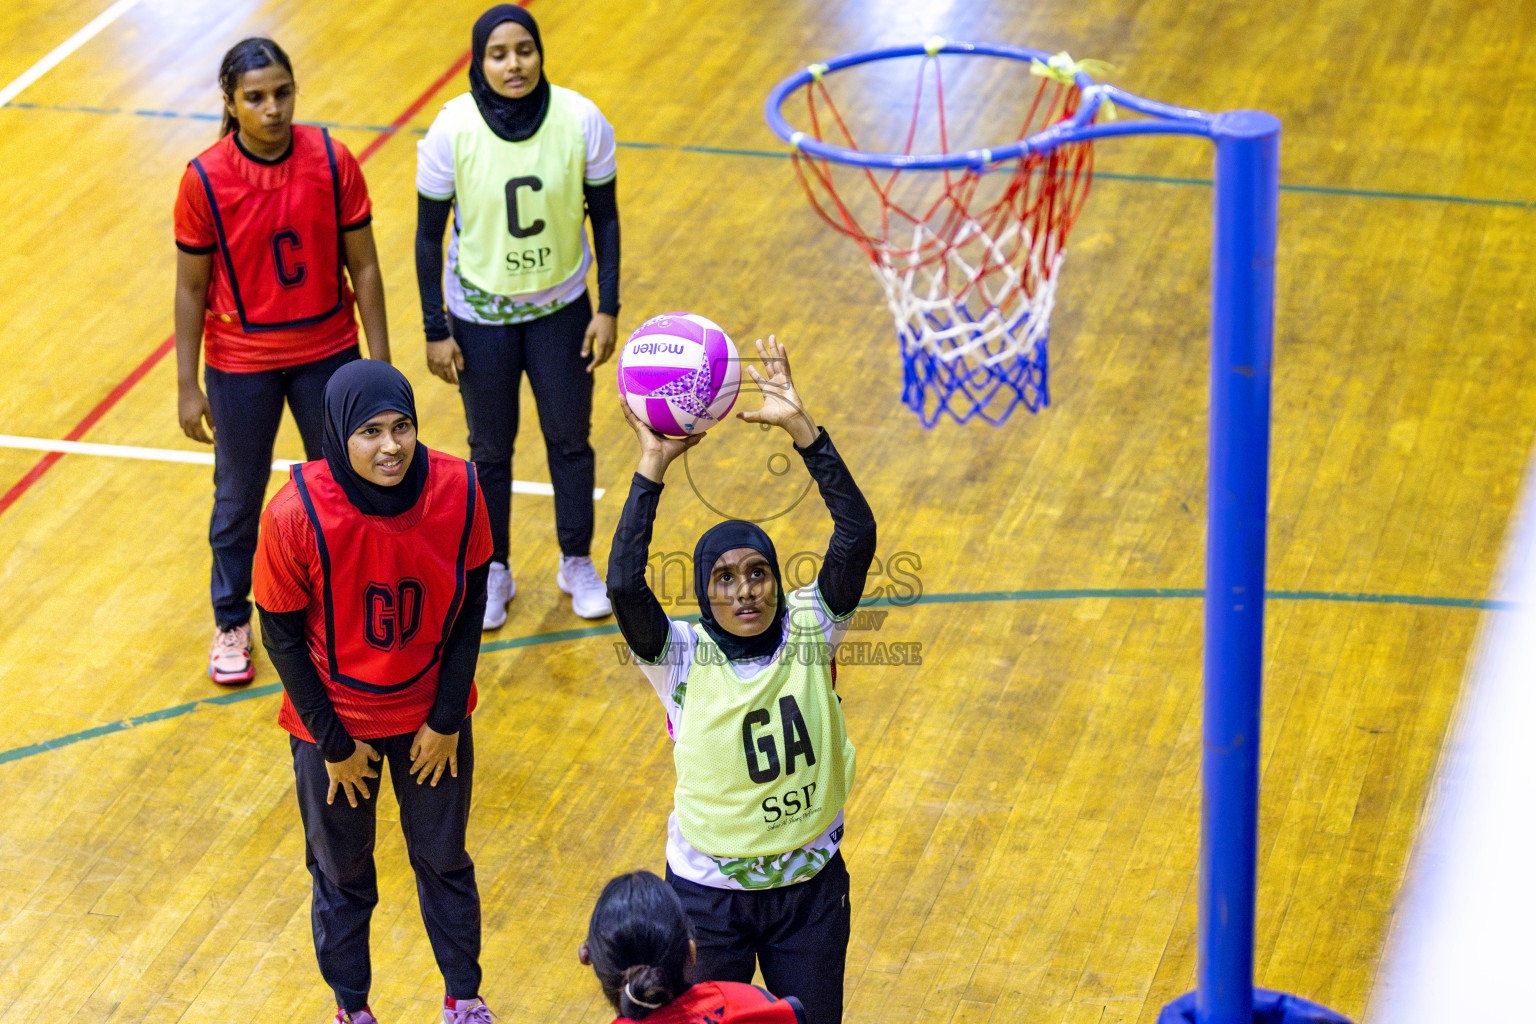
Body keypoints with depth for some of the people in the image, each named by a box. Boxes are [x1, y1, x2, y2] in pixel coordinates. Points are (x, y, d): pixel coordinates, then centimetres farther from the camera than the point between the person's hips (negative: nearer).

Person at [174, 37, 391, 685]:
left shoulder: (333, 163, -13)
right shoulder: (205, 180, -17)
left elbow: (363, 265, -5)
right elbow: (191, 287, -8)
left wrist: (380, 362, -4)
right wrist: (187, 387, -5)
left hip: (328, 353, 1)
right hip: (241, 364, -1)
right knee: (238, 499, 15)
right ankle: (231, 623, 37)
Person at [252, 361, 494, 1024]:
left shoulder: (456, 491, -22)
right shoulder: (296, 514, -28)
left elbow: (469, 607, -7)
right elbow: (281, 635, -16)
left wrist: (446, 721, -5)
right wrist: (334, 745, -10)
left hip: (431, 715, 2)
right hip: (336, 720, -2)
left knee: (443, 858, 20)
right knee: (342, 872, 18)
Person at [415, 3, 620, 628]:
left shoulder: (580, 120, -18)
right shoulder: (452, 129, -20)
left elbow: (604, 217, -4)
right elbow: (429, 235, -10)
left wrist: (609, 308, -5)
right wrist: (435, 331, -9)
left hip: (561, 307, 1)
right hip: (481, 313, -1)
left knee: (569, 438, 14)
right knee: (491, 448, 13)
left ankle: (577, 562, 36)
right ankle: (493, 572, 33)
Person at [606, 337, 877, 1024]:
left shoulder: (810, 629, -8)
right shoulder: (682, 657, -13)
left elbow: (857, 536, -21)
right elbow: (624, 585, -30)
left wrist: (800, 428, -29)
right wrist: (653, 466, -31)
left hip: (810, 884, 2)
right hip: (708, 888, -2)